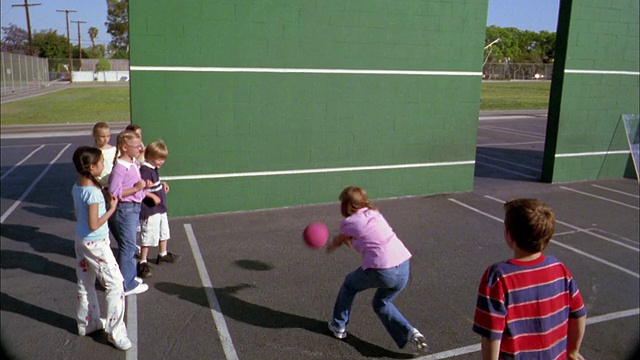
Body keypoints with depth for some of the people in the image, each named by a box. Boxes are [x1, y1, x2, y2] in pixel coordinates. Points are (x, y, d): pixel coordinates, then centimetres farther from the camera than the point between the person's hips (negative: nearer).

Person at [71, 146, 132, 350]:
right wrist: (112, 208, -17)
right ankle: (115, 332, 8)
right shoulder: (93, 192, -26)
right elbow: (94, 225, -24)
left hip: (81, 240, 9)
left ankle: (87, 323, 37)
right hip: (96, 244, -9)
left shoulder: (77, 187, 1)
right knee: (115, 284, 1)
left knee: (85, 284, 21)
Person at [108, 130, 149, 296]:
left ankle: (129, 277, 35)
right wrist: (136, 188, -26)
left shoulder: (134, 163, 7)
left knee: (129, 246, 20)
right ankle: (128, 285, 11)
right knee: (127, 247, 0)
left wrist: (144, 185, 4)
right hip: (124, 209, -9)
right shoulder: (119, 167, -20)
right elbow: (114, 192, -24)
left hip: (134, 207, 9)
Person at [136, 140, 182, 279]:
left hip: (160, 207, 10)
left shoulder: (154, 169, 10)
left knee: (163, 232, 23)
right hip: (149, 210, -10)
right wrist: (153, 196, -29)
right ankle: (143, 263, 6)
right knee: (148, 236, -4)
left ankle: (163, 254, 41)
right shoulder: (144, 170, -21)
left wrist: (162, 184, 6)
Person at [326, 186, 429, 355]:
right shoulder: (374, 213, 18)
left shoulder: (349, 222, 3)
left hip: (382, 270, -6)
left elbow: (337, 242, 24)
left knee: (349, 284, 25)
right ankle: (410, 334, 10)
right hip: (404, 267, 6)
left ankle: (338, 326, 36)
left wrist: (330, 246, 44)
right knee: (381, 304, 29)